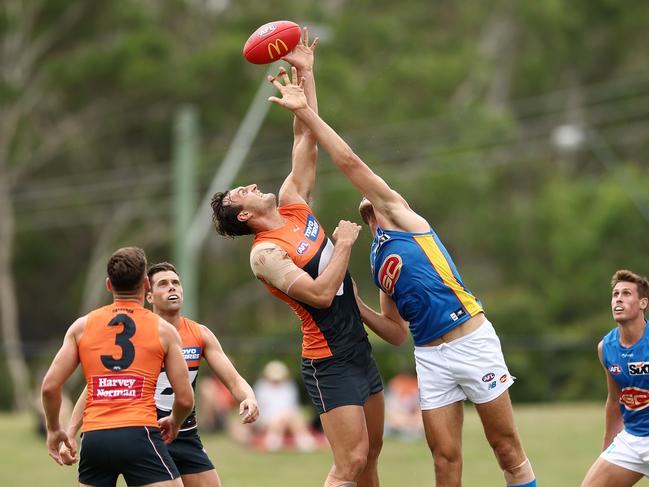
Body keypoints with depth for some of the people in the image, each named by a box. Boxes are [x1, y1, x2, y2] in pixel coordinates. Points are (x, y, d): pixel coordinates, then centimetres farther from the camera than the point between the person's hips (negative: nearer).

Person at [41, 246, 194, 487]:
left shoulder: (82, 326, 12)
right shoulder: (163, 330, 7)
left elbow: (50, 386, 6)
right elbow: (185, 399, 5)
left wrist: (54, 429, 22)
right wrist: (174, 423, 27)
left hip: (94, 438, 3)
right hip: (140, 434, -3)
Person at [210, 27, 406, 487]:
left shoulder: (292, 205, 8)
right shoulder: (265, 254, -14)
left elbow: (306, 139, 9)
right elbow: (319, 294, -25)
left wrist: (306, 74, 4)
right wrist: (345, 243, -16)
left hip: (358, 349, 9)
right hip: (329, 362, -9)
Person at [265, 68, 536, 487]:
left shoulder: (397, 211, 5)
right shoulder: (379, 263, 21)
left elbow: (348, 161, -3)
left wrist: (305, 112, -3)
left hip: (471, 340, -6)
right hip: (430, 355, 6)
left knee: (508, 448, -1)